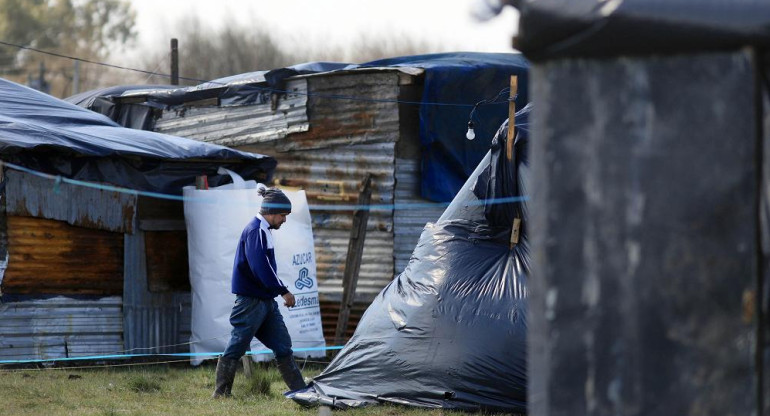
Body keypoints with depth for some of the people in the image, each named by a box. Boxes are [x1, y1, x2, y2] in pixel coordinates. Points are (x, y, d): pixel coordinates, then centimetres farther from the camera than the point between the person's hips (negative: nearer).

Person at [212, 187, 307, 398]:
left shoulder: (263, 230, 16)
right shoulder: (255, 231, -15)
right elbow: (261, 267, -23)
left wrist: (279, 291, 13)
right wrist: (283, 291, -19)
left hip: (266, 301, 10)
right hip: (252, 300, -10)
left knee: (283, 345, 8)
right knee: (237, 347, -3)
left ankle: (299, 390, 10)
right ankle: (221, 393, 3)